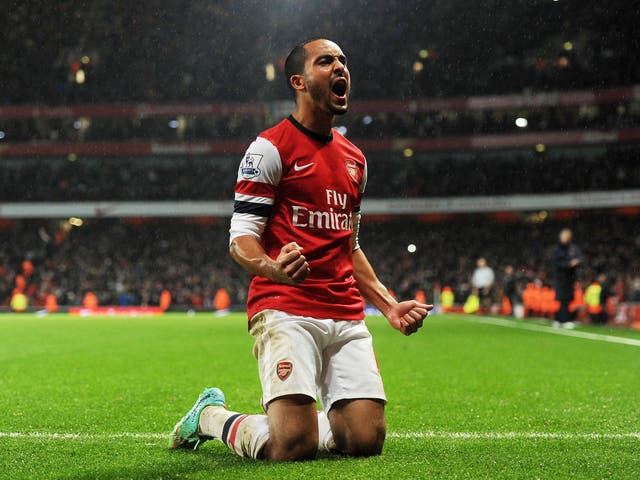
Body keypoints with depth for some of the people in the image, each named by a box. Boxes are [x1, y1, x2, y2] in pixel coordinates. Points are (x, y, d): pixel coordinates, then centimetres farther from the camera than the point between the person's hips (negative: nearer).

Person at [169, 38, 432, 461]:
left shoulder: (355, 159, 19)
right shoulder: (271, 148, -3)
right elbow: (241, 239, -8)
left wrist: (389, 306, 17)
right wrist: (273, 268, -30)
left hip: (347, 316, 7)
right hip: (286, 311, -7)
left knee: (367, 439, -6)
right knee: (294, 447, -17)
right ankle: (208, 416, 13)